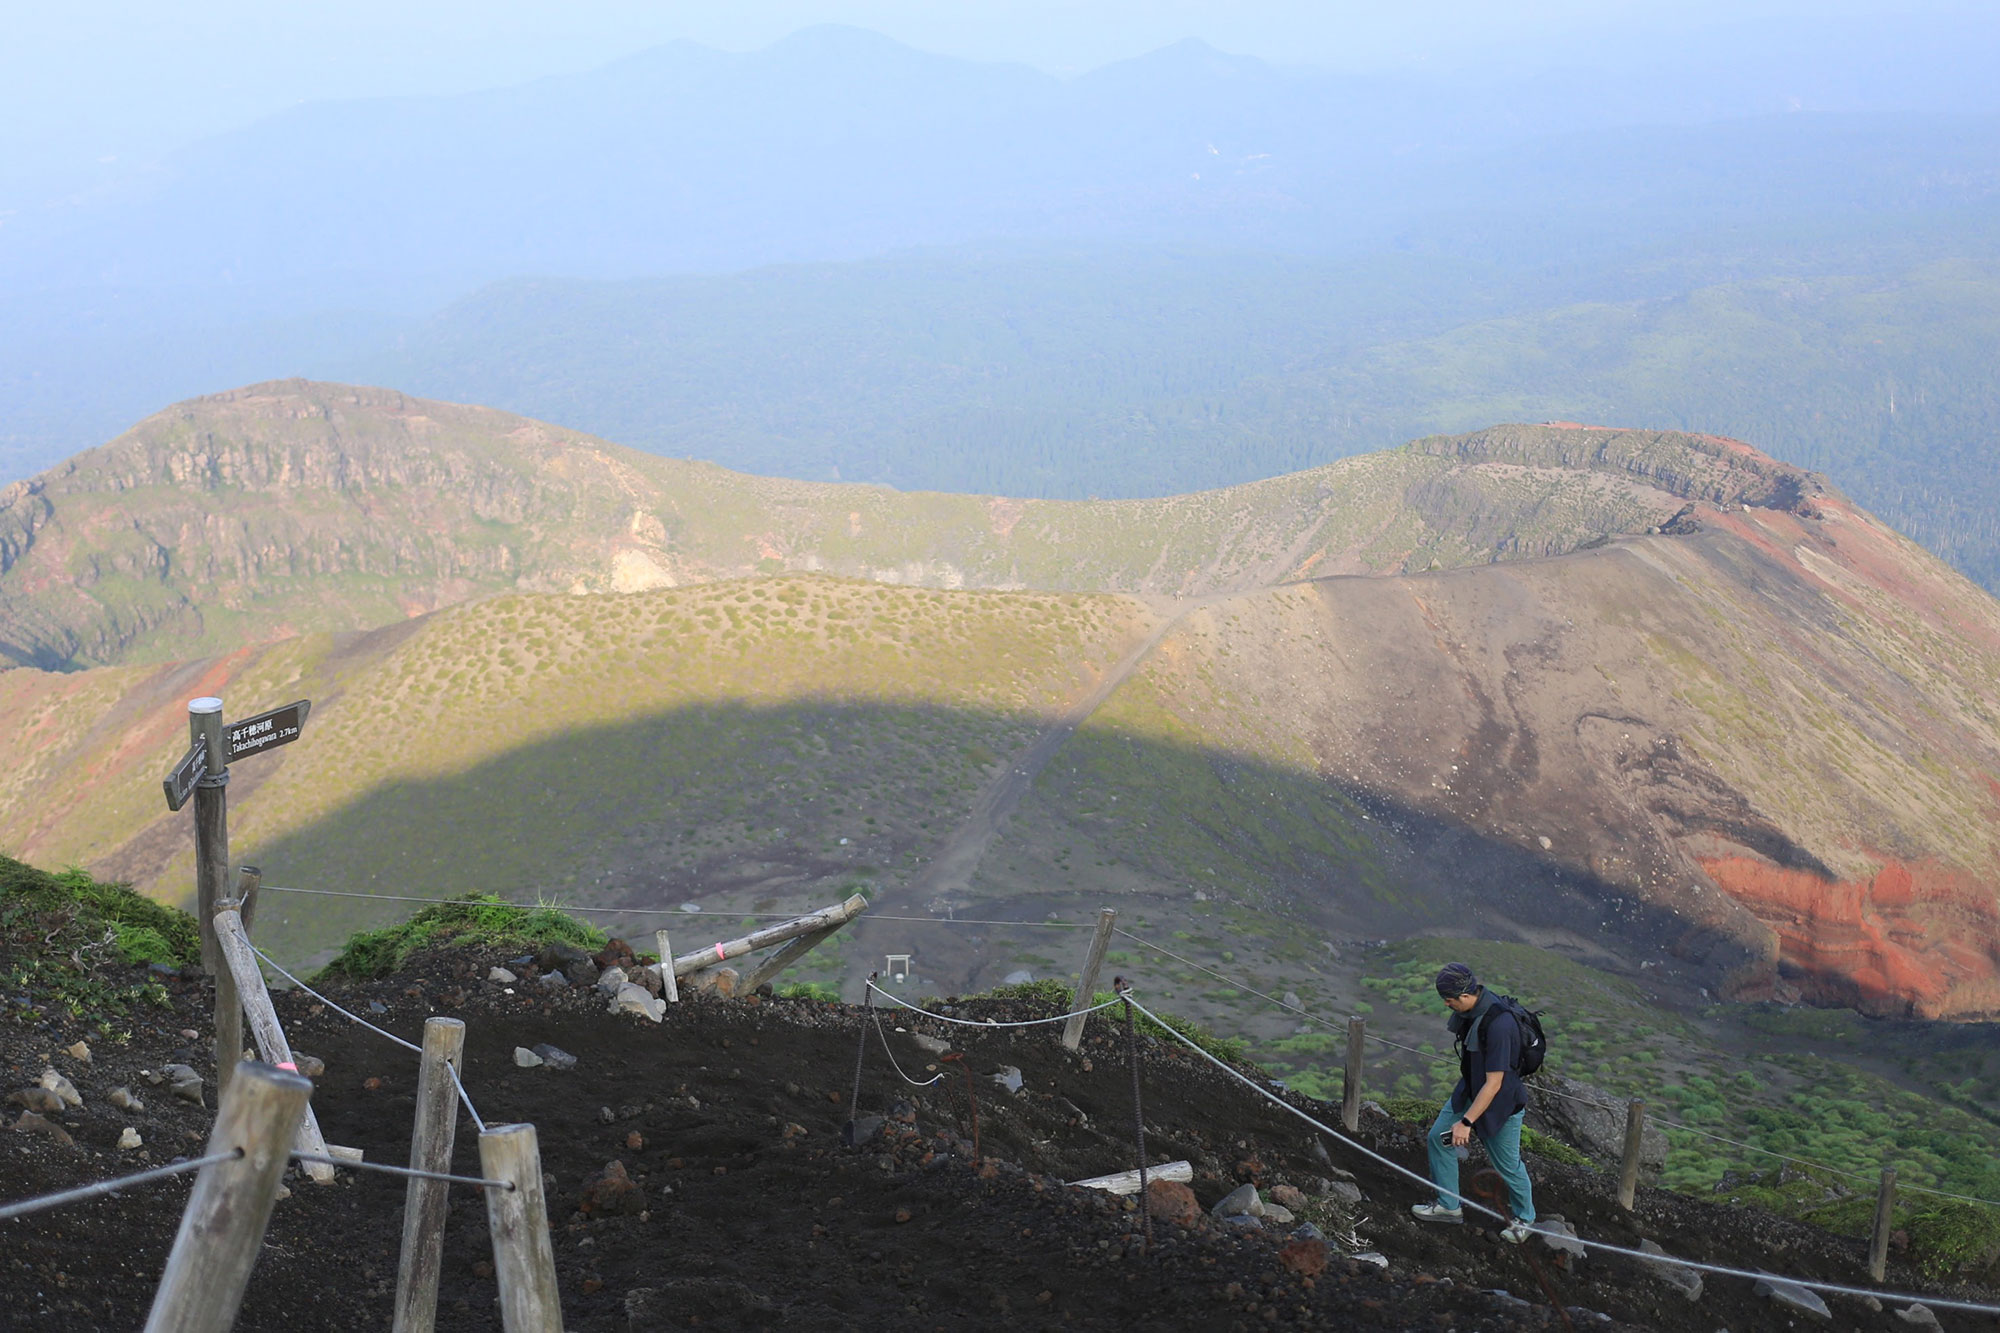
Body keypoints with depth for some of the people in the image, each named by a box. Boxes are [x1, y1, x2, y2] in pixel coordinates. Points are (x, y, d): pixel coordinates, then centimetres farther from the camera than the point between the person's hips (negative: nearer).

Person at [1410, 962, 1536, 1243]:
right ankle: (1449, 1206, 26)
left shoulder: (1498, 1025, -37)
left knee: (1507, 1165, 9)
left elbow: (1494, 1084, -32)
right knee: (1439, 1136, 10)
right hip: (1470, 1089, 8)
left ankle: (1524, 1219, 34)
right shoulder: (1470, 1008, -10)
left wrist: (1467, 1122, -27)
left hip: (1501, 1101, -8)